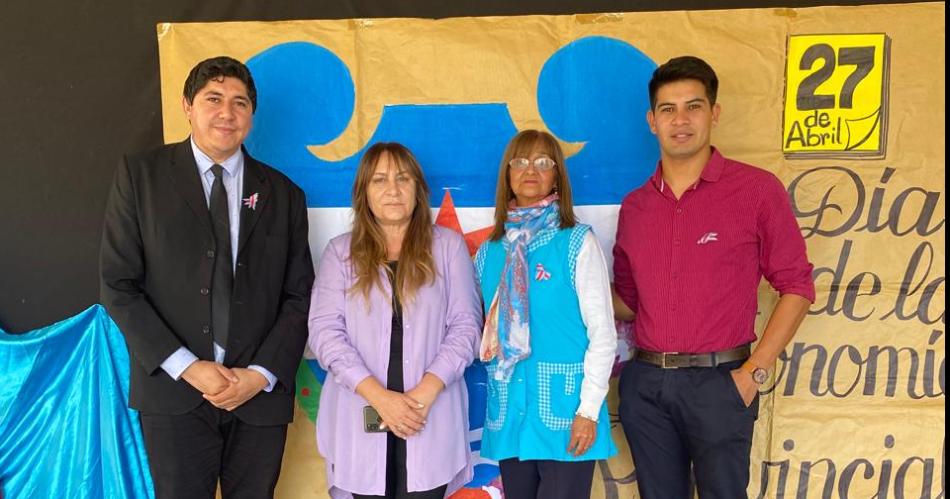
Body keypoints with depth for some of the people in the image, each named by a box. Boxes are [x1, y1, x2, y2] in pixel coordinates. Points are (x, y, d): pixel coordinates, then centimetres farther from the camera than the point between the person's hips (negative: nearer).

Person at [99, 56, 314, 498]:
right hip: (174, 394, -1)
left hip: (260, 395, 2)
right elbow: (118, 285, -3)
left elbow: (299, 296, 6)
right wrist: (187, 367, -11)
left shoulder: (283, 194, 6)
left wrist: (262, 374, -7)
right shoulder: (140, 175, 1)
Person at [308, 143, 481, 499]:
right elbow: (325, 331, -3)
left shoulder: (448, 245, 6)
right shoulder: (340, 251, 6)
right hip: (361, 416, 1)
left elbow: (465, 325, 1)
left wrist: (426, 392, -12)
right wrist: (378, 396, -14)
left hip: (431, 419, 0)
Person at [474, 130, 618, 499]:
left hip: (564, 408, -4)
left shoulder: (577, 243, -5)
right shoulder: (489, 251, 8)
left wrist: (589, 409, -11)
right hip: (509, 410, 4)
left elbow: (603, 334, -7)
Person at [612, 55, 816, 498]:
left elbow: (796, 286, -3)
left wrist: (755, 371, -9)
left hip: (717, 382, -4)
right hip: (644, 383, 4)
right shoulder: (634, 207, 8)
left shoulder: (757, 189, -4)